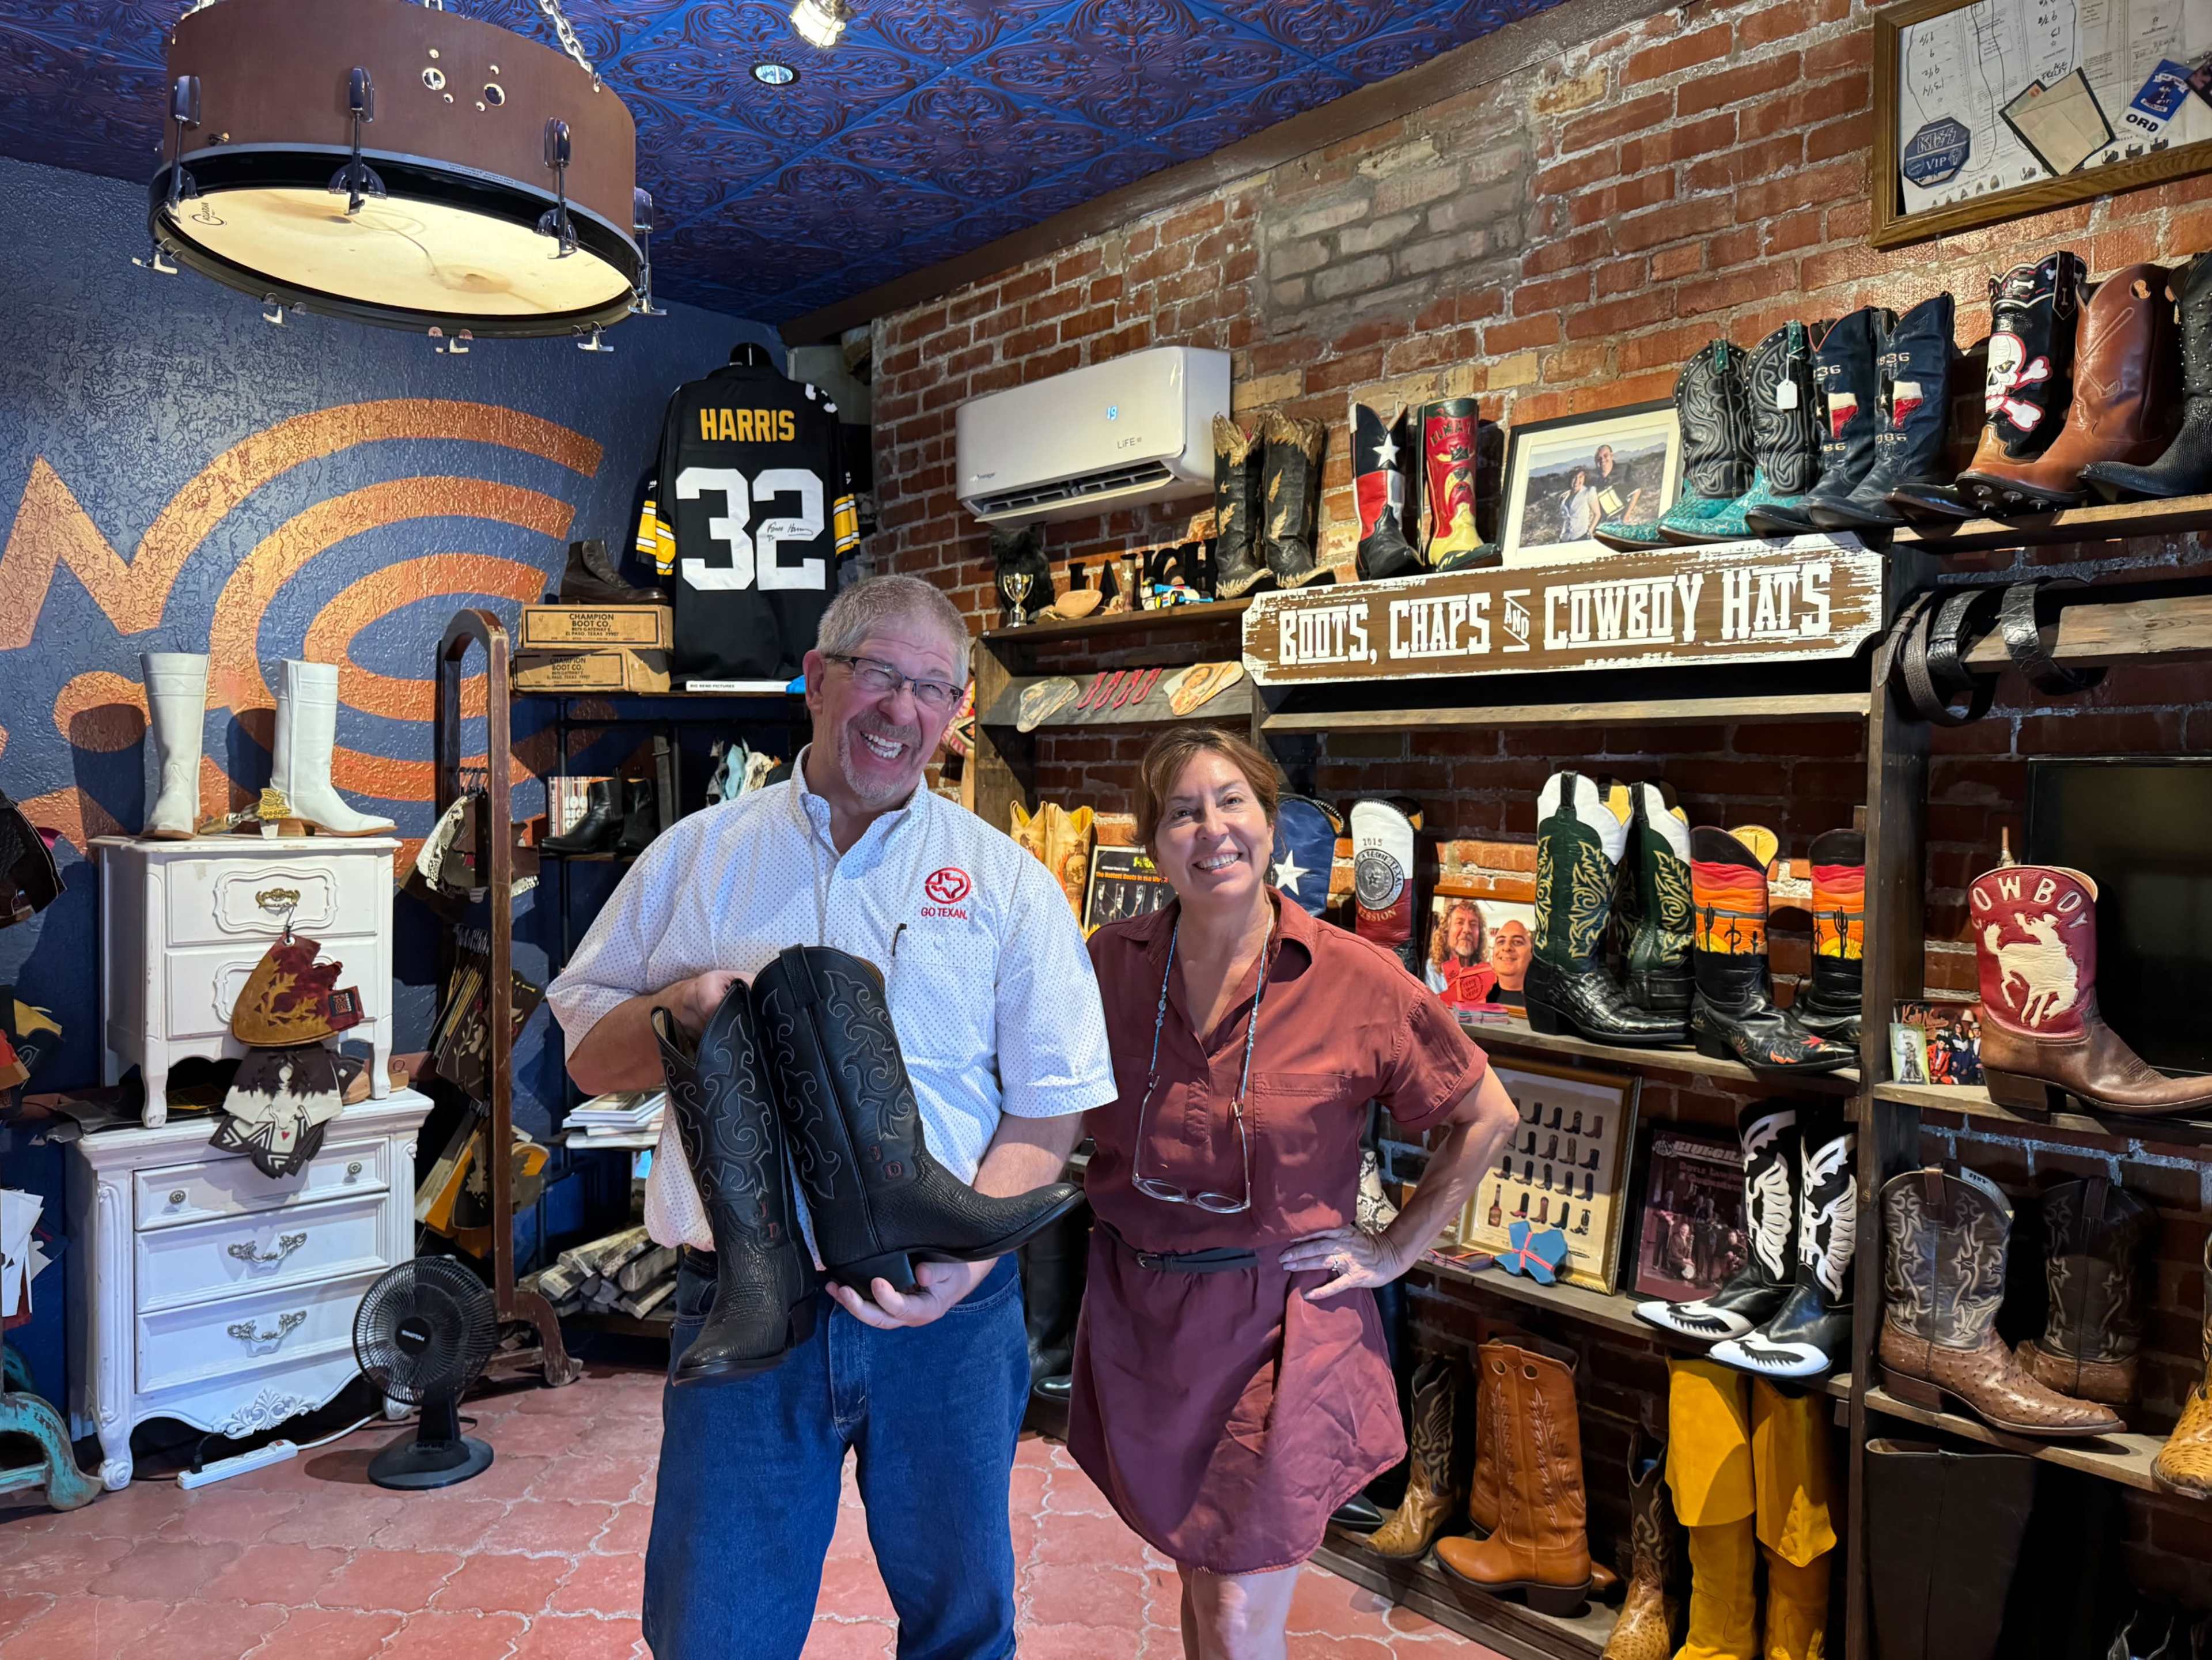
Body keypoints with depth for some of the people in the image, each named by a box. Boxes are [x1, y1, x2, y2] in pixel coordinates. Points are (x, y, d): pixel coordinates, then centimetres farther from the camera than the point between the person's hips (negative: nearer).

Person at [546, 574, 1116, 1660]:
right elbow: (589, 1056, 10)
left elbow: (1050, 1102, 1)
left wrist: (963, 1254, -14)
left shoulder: (1007, 881, 3)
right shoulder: (695, 856, 6)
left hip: (948, 1321, 0)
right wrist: (678, 1011, -12)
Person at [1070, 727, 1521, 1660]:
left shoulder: (1356, 980, -13)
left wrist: (1397, 1248, -1)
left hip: (1284, 1316, -3)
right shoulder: (1110, 963, -4)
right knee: (1198, 1579, 19)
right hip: (1141, 1313, 3)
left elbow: (1487, 1116, 0)